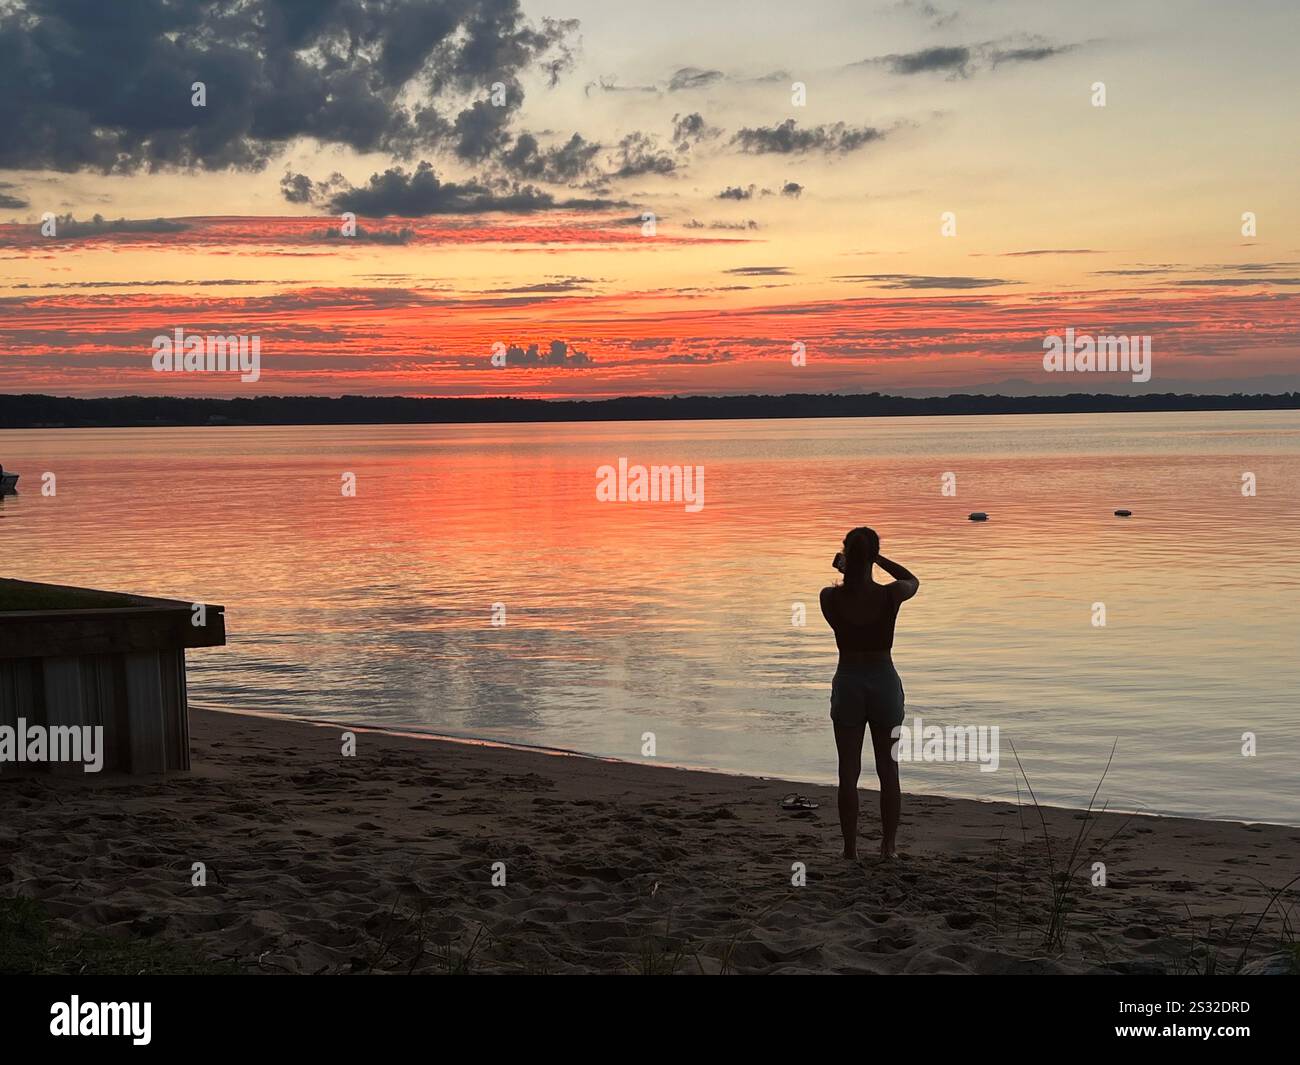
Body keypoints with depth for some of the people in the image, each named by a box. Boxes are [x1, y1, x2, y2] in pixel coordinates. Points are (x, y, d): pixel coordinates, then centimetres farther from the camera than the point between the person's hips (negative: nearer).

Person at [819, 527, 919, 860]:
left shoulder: (830, 597, -12)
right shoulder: (890, 595, -13)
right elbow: (913, 581, 11)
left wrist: (846, 570, 14)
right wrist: (878, 559, 4)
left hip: (847, 683, 0)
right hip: (885, 682, 0)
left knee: (848, 772, 7)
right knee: (888, 771, 11)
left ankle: (850, 849, 9)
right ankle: (889, 848, 15)